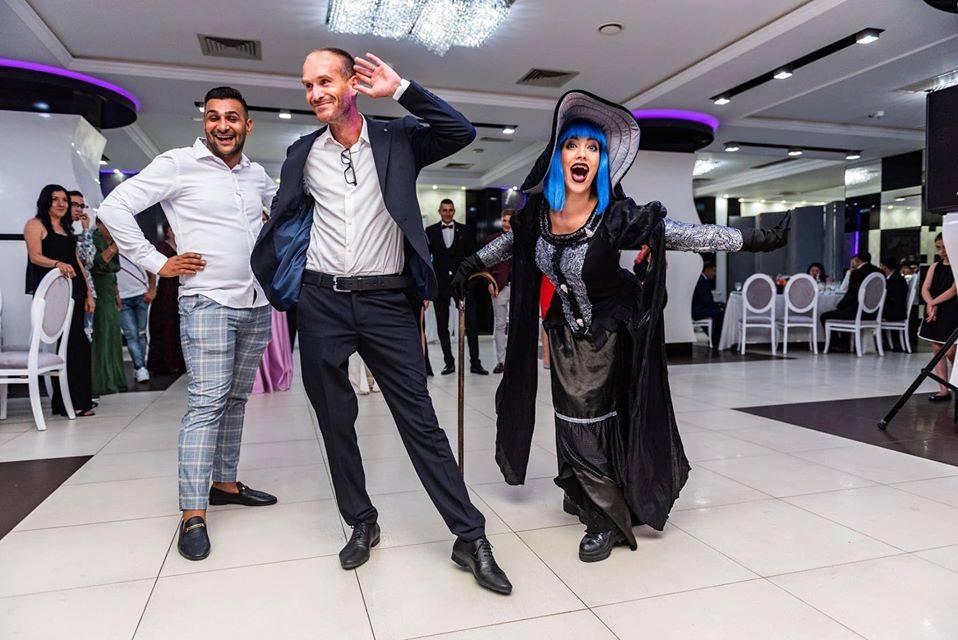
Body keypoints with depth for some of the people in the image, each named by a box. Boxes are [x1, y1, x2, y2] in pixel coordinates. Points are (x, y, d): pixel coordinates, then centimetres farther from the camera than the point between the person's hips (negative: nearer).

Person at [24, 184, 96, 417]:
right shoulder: (35, 224, 4)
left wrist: (88, 294, 18)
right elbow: (35, 256, -8)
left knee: (72, 344, 4)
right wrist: (57, 264, -28)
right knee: (76, 344, -14)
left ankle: (79, 399, 6)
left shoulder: (67, 228, 25)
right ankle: (69, 402, -9)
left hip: (74, 293, 7)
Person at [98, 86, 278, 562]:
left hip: (257, 304, 6)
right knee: (206, 403, -9)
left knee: (236, 399, 13)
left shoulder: (257, 175, 12)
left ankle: (224, 483, 26)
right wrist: (158, 264, -9)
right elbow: (114, 208, -6)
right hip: (208, 302, -6)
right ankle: (193, 514, -3)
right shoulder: (178, 164, -4)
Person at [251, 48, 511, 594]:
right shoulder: (303, 154, 11)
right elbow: (282, 220, 20)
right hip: (321, 302, 3)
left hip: (388, 301, -3)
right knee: (335, 421, 10)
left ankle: (471, 537, 7)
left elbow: (461, 132, -9)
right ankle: (362, 524, 28)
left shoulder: (398, 141, 4)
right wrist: (268, 278, 14)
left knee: (420, 420, -2)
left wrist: (401, 89, -9)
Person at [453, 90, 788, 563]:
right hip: (564, 328, 4)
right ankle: (583, 492, 41)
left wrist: (753, 239, -20)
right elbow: (513, 241, 10)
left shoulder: (615, 217, -26)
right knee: (573, 417, 15)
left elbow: (686, 235, -21)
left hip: (606, 333, -4)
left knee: (590, 421, -1)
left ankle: (607, 519, 19)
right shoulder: (538, 213, -13)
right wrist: (474, 263, 15)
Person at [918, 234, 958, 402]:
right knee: (937, 350, 5)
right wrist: (931, 305, -14)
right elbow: (925, 289, 2)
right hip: (934, 314, 5)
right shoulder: (935, 266, 10)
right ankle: (944, 390, 10)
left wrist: (933, 303, -14)